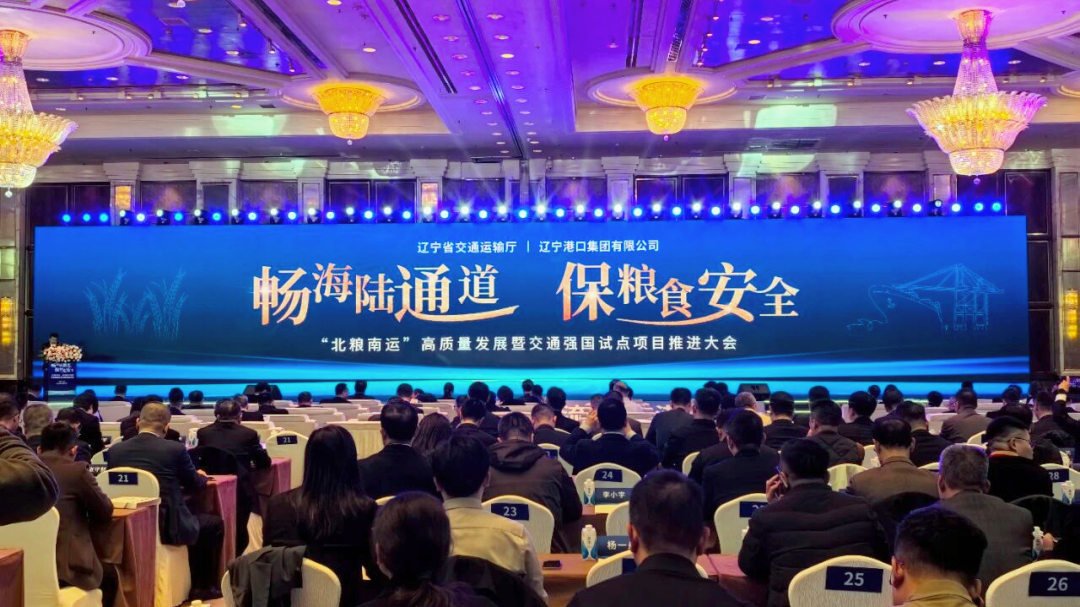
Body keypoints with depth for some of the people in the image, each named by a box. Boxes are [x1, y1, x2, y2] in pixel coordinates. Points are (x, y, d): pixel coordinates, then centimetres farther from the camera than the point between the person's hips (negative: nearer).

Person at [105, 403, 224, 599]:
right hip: (169, 527, -5)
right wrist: (202, 477, 28)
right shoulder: (175, 449, -12)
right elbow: (194, 484, 4)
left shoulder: (115, 450, -1)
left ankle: (193, 583, 36)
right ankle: (204, 587, 24)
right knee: (215, 524, 21)